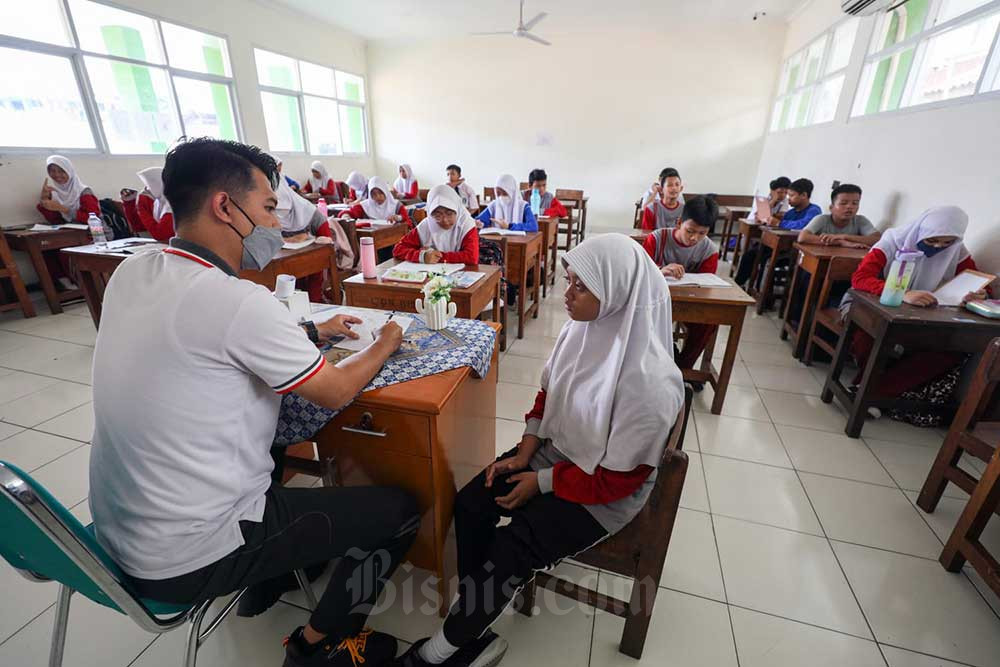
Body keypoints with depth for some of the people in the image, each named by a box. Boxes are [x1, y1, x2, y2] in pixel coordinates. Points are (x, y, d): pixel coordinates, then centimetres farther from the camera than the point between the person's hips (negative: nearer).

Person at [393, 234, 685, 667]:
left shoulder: (650, 382, -31)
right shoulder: (581, 329, -11)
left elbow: (619, 478, -21)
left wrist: (543, 482, -15)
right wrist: (524, 454, -3)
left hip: (605, 490, -6)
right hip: (555, 449, 7)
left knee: (511, 551, -13)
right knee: (470, 504, -7)